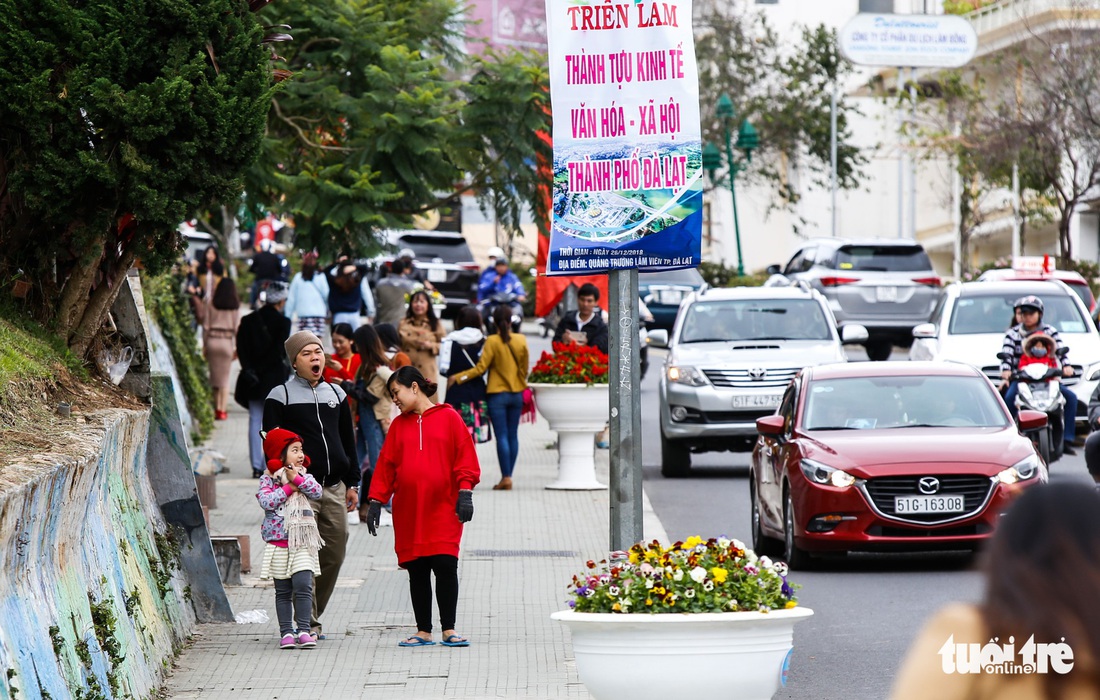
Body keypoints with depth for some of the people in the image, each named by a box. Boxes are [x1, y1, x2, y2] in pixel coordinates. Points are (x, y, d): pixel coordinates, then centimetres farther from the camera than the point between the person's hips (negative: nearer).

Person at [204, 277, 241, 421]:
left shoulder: (212, 304, 1)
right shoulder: (236, 306, -1)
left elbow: (206, 326, 3)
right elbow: (237, 328, -2)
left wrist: (204, 345, 9)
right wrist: (236, 347, 4)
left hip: (212, 340, 1)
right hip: (227, 342, -1)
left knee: (215, 375, 10)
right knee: (225, 376, 4)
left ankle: (217, 408, 11)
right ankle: (222, 410, -1)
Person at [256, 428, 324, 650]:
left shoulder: (304, 476, 7)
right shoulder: (268, 479, -1)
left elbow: (317, 491, -9)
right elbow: (266, 501, -16)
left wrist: (297, 479, -17)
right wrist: (289, 487, -14)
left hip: (302, 542, 1)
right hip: (278, 543, -1)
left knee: (303, 585, -10)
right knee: (283, 591, 5)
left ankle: (303, 630, -6)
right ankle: (286, 632, 10)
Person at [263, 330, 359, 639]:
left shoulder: (336, 394, 16)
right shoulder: (280, 396, 1)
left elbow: (348, 441, 22)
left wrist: (352, 483, 18)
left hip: (334, 487, 5)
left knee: (334, 555, 4)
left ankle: (313, 617, 18)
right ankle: (308, 624, -8)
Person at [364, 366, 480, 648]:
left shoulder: (448, 417, 3)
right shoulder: (399, 425, 12)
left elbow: (465, 456, 1)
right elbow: (386, 465, 12)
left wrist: (465, 491, -8)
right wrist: (376, 500, 6)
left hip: (443, 508, -3)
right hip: (408, 510, 3)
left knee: (445, 566, -8)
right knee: (417, 571, 4)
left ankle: (449, 630, 0)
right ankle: (423, 632, 10)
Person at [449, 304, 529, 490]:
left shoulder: (492, 341, -11)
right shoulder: (521, 340, -1)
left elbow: (481, 368, -14)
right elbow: (524, 368, 7)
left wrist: (457, 378, -5)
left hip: (497, 393, -4)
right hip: (517, 393, 4)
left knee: (502, 436, -3)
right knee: (513, 435, 10)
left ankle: (506, 477, -9)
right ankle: (508, 476, 12)